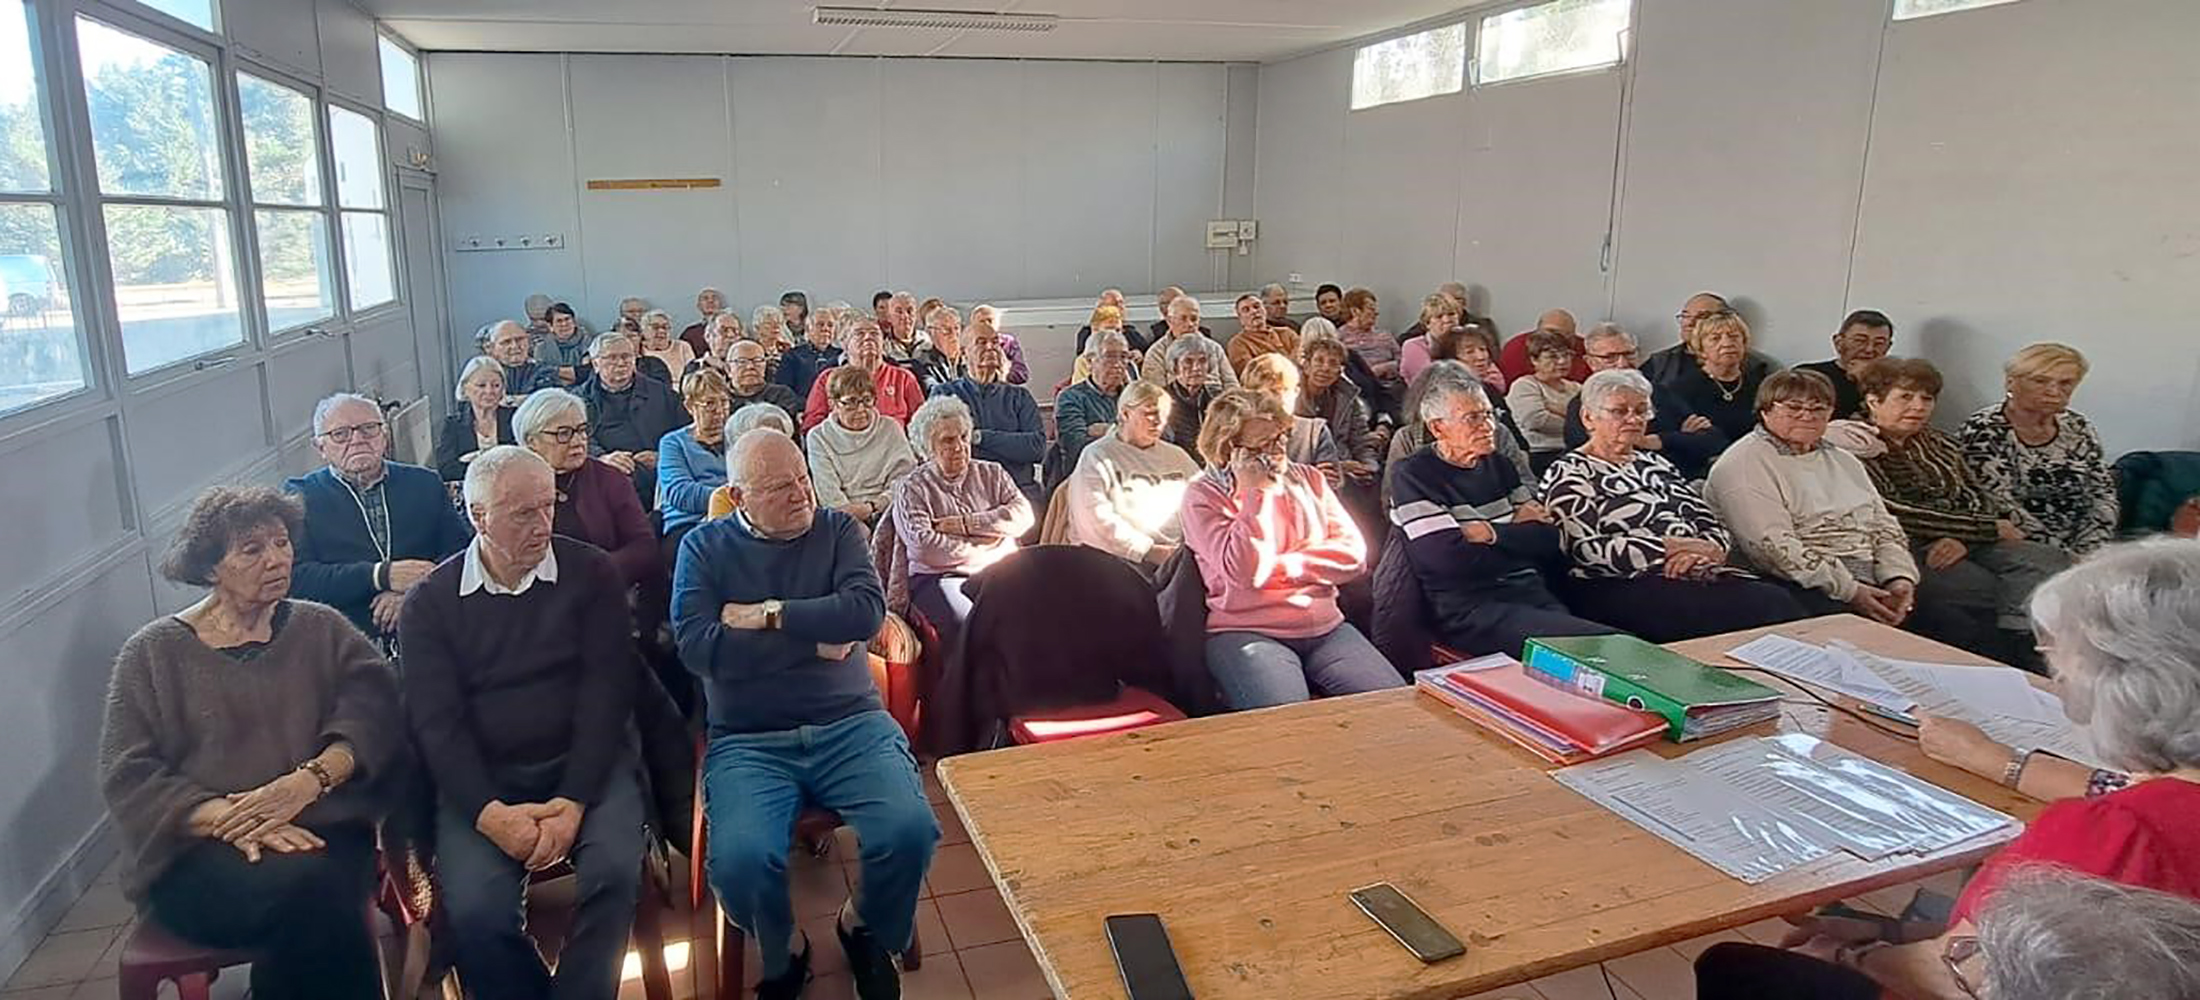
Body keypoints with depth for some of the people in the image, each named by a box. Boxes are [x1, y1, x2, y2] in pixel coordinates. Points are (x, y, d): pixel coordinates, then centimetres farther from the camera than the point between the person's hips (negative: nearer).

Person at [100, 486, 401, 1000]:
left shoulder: (321, 629, 13)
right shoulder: (153, 653, 8)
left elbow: (374, 712, -2)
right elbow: (128, 778, 0)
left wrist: (310, 779, -20)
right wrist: (229, 819, -17)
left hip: (321, 828, 2)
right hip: (195, 852, -1)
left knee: (320, 881, -32)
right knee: (303, 886, -32)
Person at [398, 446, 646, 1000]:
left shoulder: (591, 574, 2)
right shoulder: (431, 602, 5)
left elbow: (606, 690, -4)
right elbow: (435, 721, -1)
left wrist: (574, 800, -16)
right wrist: (489, 813, -17)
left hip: (585, 763, 0)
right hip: (480, 779, 1)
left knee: (615, 870, -27)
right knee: (475, 911, -23)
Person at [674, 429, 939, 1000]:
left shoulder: (838, 530, 8)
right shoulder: (704, 548, 7)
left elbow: (867, 611, -10)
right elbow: (697, 647, -10)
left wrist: (767, 615, -8)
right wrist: (815, 640, -7)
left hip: (851, 724, 1)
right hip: (748, 741, -1)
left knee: (911, 832, -24)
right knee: (740, 860, -28)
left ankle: (863, 925, 12)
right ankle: (782, 952, 8)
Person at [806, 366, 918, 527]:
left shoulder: (890, 429, 14)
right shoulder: (819, 437, 11)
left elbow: (904, 481, 3)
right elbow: (827, 490, -1)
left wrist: (873, 506, -13)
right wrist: (849, 511, -20)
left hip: (884, 513, 2)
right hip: (842, 519, -1)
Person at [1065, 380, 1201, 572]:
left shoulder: (1177, 457, 24)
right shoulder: (1096, 457, 6)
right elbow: (1096, 518, -7)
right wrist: (1148, 551, -13)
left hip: (1178, 555, 5)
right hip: (1123, 556, -4)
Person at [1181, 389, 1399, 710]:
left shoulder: (1308, 480, 15)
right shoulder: (1202, 496, 0)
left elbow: (1354, 554, 5)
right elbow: (1245, 573, -14)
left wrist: (1284, 565, -7)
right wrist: (1255, 492, -12)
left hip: (1325, 627, 5)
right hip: (1245, 632, -5)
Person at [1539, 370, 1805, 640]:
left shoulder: (1655, 464, 25)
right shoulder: (1566, 474, 4)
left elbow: (1716, 529, 18)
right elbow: (1584, 549, -12)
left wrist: (1701, 551, -6)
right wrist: (1674, 546, -12)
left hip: (1696, 575, 7)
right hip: (1620, 588, -6)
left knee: (1778, 600, -22)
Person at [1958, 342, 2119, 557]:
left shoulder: (2077, 427, 10)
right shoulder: (1982, 432, -9)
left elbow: (2103, 491, 11)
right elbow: (2002, 509, -15)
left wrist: (2088, 553, -4)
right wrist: (2065, 557, -18)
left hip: (2079, 550, 5)